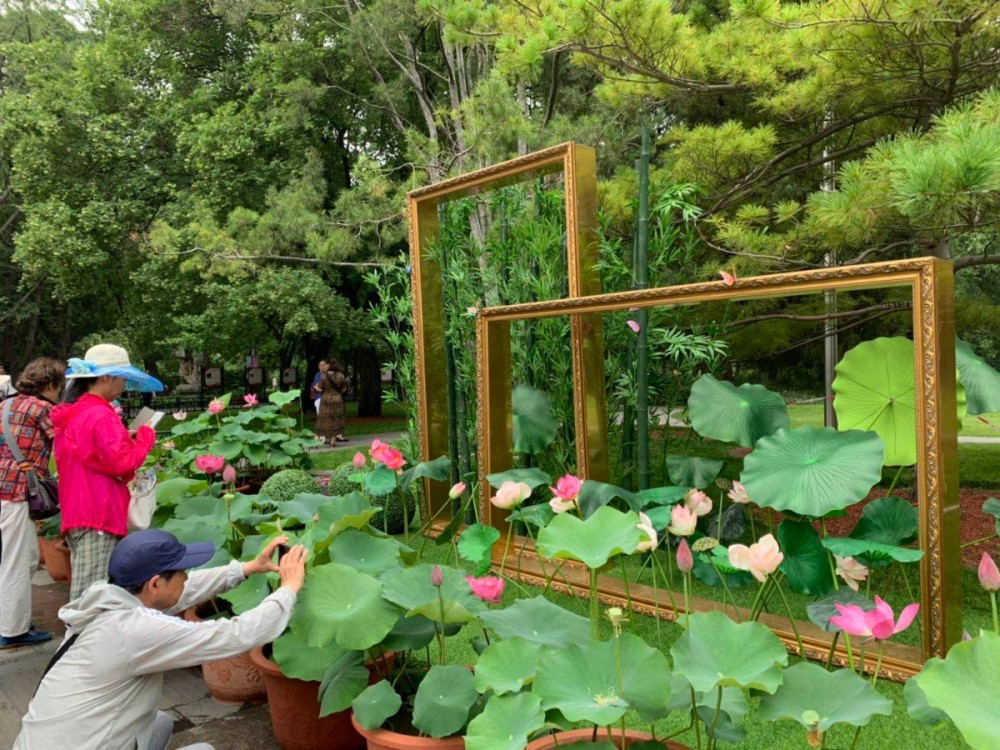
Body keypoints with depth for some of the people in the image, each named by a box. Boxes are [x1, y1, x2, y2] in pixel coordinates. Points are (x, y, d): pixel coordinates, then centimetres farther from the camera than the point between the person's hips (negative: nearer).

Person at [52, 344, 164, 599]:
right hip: (99, 514, -10)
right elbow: (122, 463, -20)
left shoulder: (72, 414, 15)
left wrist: (125, 440, 14)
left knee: (83, 592, 13)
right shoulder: (101, 415, -15)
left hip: (77, 513, 10)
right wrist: (145, 438, -5)